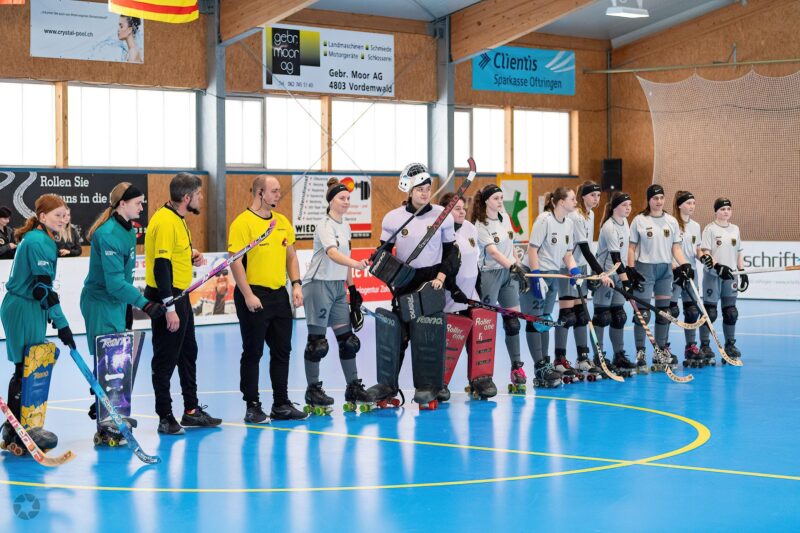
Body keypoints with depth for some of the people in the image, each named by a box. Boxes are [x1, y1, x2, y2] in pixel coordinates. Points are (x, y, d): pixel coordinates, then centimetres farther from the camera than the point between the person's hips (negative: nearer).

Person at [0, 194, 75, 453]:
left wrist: (54, 316, 24)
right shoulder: (38, 242, -17)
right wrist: (62, 324, -21)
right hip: (24, 310, -10)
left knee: (25, 370, 14)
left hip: (29, 308, 10)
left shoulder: (41, 239, 15)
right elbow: (43, 288, -22)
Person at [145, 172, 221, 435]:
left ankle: (192, 410, 29)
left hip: (180, 295, 11)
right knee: (165, 359, -2)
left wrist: (191, 256, 5)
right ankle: (165, 418, 6)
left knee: (188, 353, 18)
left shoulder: (177, 219, 12)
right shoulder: (164, 222, -20)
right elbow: (161, 265, -25)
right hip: (165, 298, -11)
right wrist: (169, 308, -26)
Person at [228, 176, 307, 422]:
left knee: (282, 350, 11)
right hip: (254, 296, -7)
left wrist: (296, 284, 5)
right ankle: (252, 407, 9)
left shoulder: (282, 221, 11)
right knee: (253, 353, 1)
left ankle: (281, 404, 21)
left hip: (279, 295, 7)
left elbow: (291, 256, 18)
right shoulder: (243, 222, -10)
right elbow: (235, 261, -15)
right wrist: (248, 295, -19)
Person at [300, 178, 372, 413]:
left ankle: (353, 388, 12)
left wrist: (352, 288, 17)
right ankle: (313, 390, 5)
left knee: (347, 339, 6)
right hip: (319, 285, -8)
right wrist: (357, 264, -46)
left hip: (338, 287, 8)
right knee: (317, 340, -3)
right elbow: (333, 254, -31)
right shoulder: (325, 226, -14)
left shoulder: (345, 226, 12)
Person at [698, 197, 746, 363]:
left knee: (731, 312, 6)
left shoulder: (735, 229, 12)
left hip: (730, 275, 5)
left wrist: (743, 273, 10)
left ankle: (730, 345, 17)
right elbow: (705, 254, -10)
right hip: (713, 275, -5)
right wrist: (718, 267, -22)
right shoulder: (710, 229, -4)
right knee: (710, 311, -5)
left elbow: (738, 254, 17)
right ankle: (704, 346, 1)